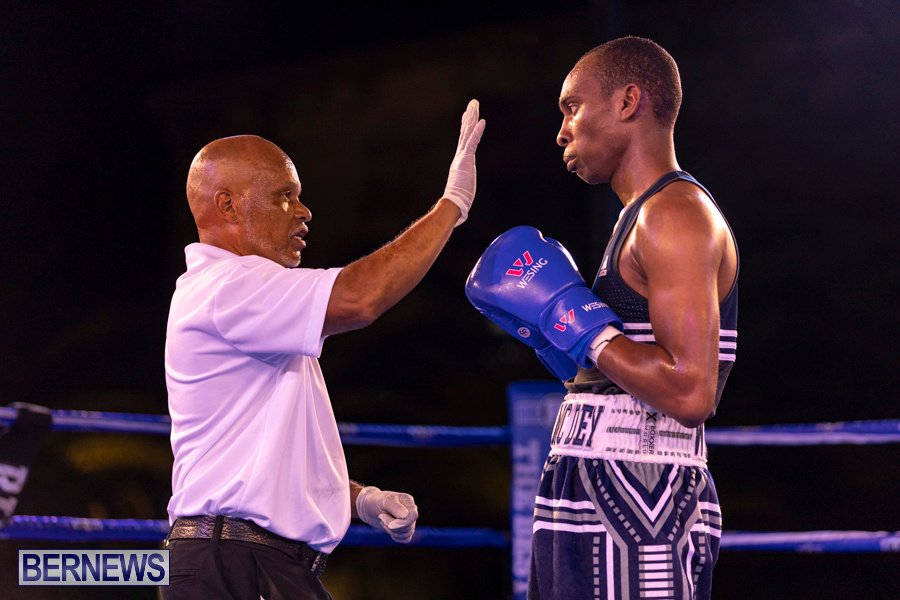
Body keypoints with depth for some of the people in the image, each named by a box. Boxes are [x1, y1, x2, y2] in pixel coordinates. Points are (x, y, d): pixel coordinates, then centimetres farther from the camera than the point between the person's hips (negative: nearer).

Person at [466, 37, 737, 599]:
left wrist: (578, 324, -14)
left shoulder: (675, 215, -12)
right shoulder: (647, 219, 21)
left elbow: (690, 394, -23)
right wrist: (552, 326, 16)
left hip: (637, 519, -10)